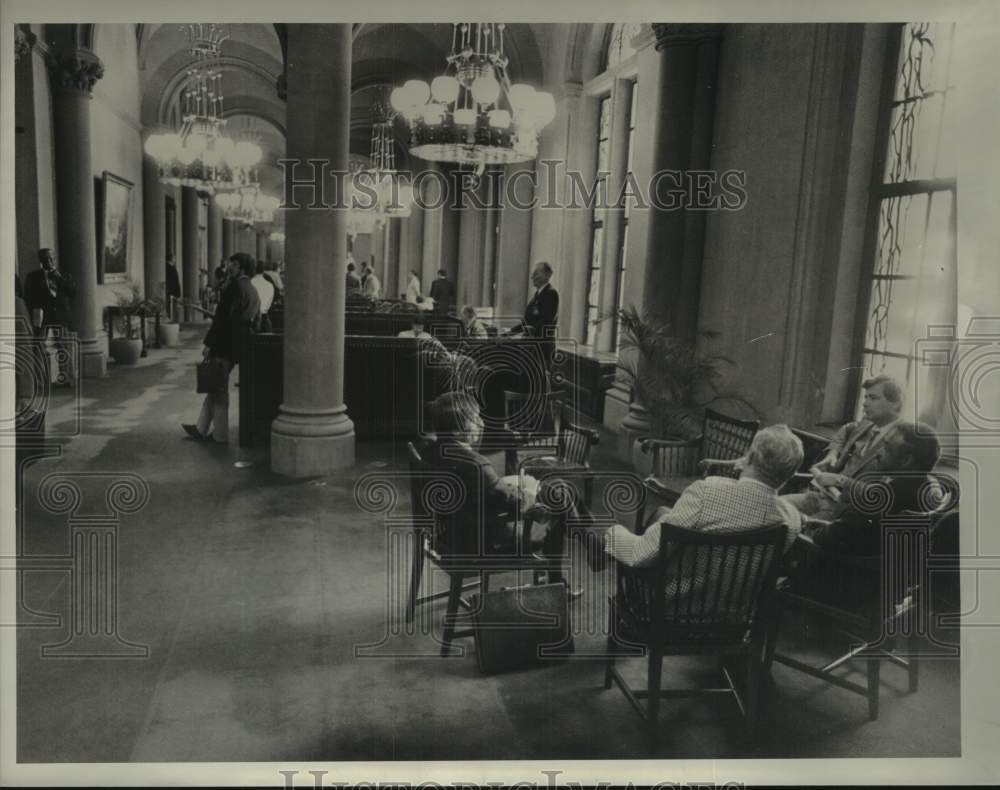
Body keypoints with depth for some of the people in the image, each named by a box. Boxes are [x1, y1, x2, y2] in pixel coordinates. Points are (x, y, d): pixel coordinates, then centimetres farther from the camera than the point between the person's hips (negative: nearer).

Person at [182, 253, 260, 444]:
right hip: (237, 348, 9)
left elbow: (222, 316, -18)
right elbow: (254, 322, 18)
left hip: (225, 346, -9)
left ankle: (220, 435, 7)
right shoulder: (253, 292, 14)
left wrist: (209, 344, -16)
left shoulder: (235, 286, -14)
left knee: (218, 388, 0)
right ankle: (202, 429, 24)